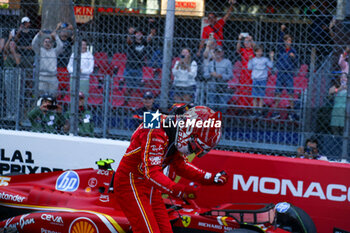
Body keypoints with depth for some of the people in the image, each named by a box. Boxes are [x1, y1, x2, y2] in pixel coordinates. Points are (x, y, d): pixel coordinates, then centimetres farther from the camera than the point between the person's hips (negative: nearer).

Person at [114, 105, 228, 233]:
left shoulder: (176, 138, 1)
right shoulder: (156, 133, -27)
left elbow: (181, 165, 14)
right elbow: (151, 172, -34)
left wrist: (211, 178, 5)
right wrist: (178, 190, -45)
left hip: (151, 187, 9)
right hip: (131, 184, -9)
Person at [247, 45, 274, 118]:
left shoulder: (265, 59, 4)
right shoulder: (253, 60, 8)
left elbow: (270, 66, -2)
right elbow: (249, 68, 3)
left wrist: (271, 57, -6)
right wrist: (250, 59, -4)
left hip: (263, 79, -2)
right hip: (255, 79, 2)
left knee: (261, 96, -1)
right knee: (254, 96, 2)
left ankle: (260, 110, 3)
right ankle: (255, 111, 8)